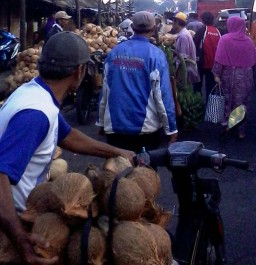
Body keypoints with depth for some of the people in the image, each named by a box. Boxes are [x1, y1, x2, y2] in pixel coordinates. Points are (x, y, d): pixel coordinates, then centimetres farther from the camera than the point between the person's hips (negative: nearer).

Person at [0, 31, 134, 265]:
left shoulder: (36, 91, -1)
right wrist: (20, 237, -54)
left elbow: (67, 136, 14)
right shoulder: (35, 112, -32)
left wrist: (116, 152, 18)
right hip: (19, 217, -9)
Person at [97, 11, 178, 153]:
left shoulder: (114, 52, 1)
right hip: (146, 127, -3)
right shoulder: (155, 54, -11)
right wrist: (171, 128, -7)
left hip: (114, 125, 3)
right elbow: (163, 94, -13)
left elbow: (105, 90, 5)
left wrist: (102, 121, 14)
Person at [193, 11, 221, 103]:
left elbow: (194, 44, -13)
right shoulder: (217, 32, 2)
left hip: (202, 62, -3)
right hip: (213, 63, 4)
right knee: (210, 85, 12)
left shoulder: (202, 30, -10)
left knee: (198, 83, 11)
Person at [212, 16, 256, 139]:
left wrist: (216, 74, -9)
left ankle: (227, 121, 27)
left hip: (229, 74, -1)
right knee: (242, 102, 8)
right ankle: (241, 130, 13)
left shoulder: (225, 39, -10)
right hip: (245, 76, 1)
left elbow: (219, 58, -14)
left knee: (228, 100, 17)